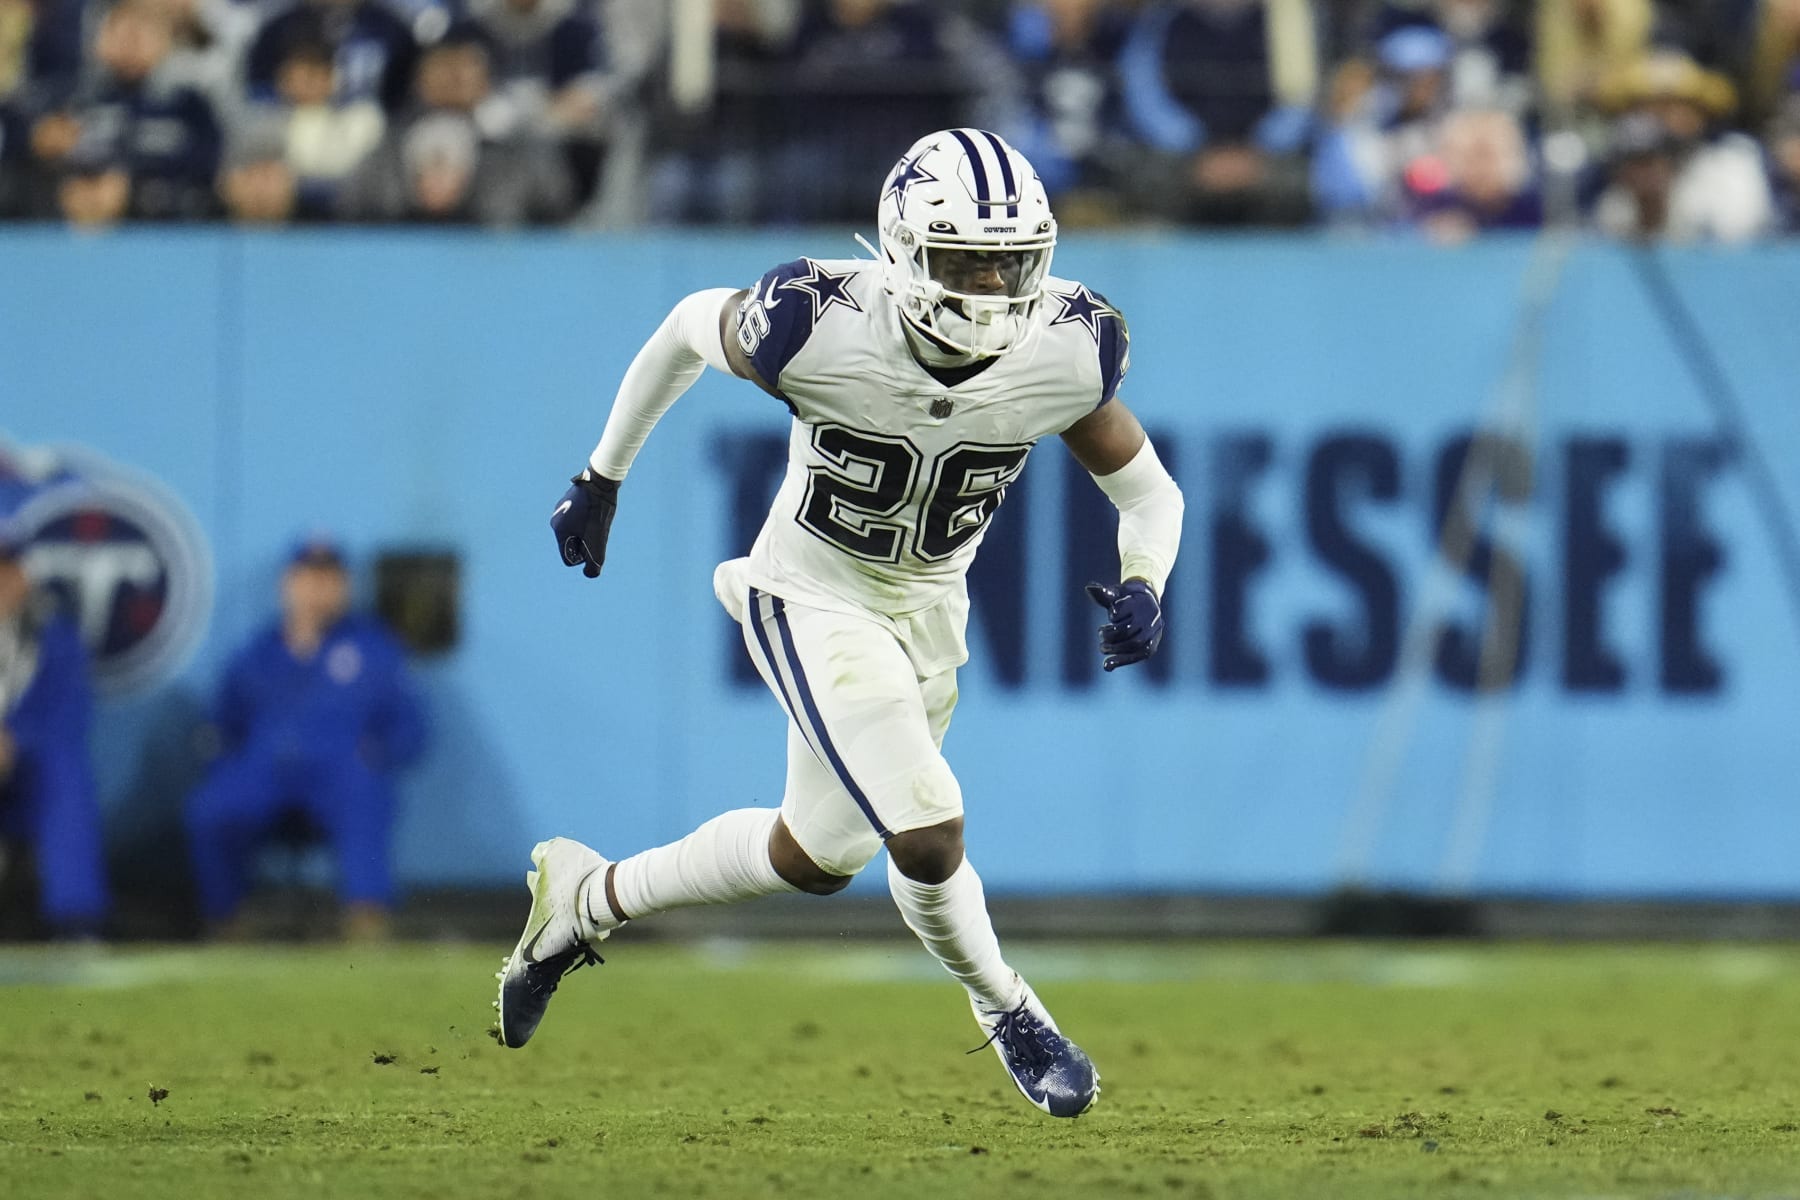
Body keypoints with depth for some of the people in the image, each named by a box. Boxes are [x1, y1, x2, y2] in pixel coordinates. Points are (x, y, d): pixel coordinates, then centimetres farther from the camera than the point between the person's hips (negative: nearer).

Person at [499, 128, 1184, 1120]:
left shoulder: (1063, 356, -19)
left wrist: (1143, 587, -27)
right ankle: (1006, 1013, 13)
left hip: (927, 608, 5)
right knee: (929, 838, -16)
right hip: (814, 601, -5)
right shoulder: (826, 331, -29)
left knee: (821, 851, 16)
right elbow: (689, 329, -7)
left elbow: (1150, 493, -5)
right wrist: (602, 476, 3)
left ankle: (588, 899, 39)